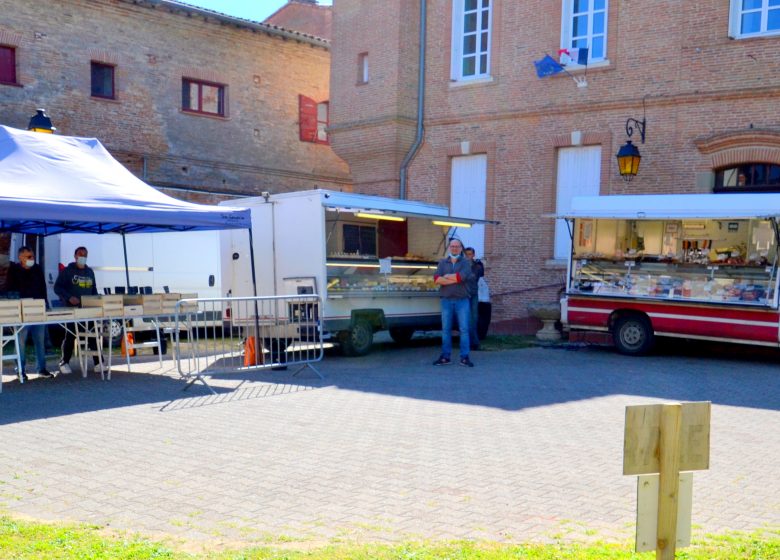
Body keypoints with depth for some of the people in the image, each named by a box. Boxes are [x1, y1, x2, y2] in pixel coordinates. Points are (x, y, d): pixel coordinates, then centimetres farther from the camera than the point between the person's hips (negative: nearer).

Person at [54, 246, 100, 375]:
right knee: (70, 335, 0)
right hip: (72, 309, -4)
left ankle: (98, 362, 4)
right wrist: (69, 298, -18)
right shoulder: (67, 271, 0)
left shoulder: (90, 272, 16)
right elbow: (57, 287, -4)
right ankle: (64, 363, 12)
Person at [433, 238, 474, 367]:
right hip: (446, 300, 2)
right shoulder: (442, 263, 11)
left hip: (462, 301, -2)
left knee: (464, 329, -3)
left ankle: (464, 357, 1)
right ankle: (446, 357, 12)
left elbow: (462, 276, -15)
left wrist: (447, 276, -4)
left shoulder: (465, 263, 5)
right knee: (446, 329, 5)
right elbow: (437, 279, -5)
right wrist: (455, 279, -11)